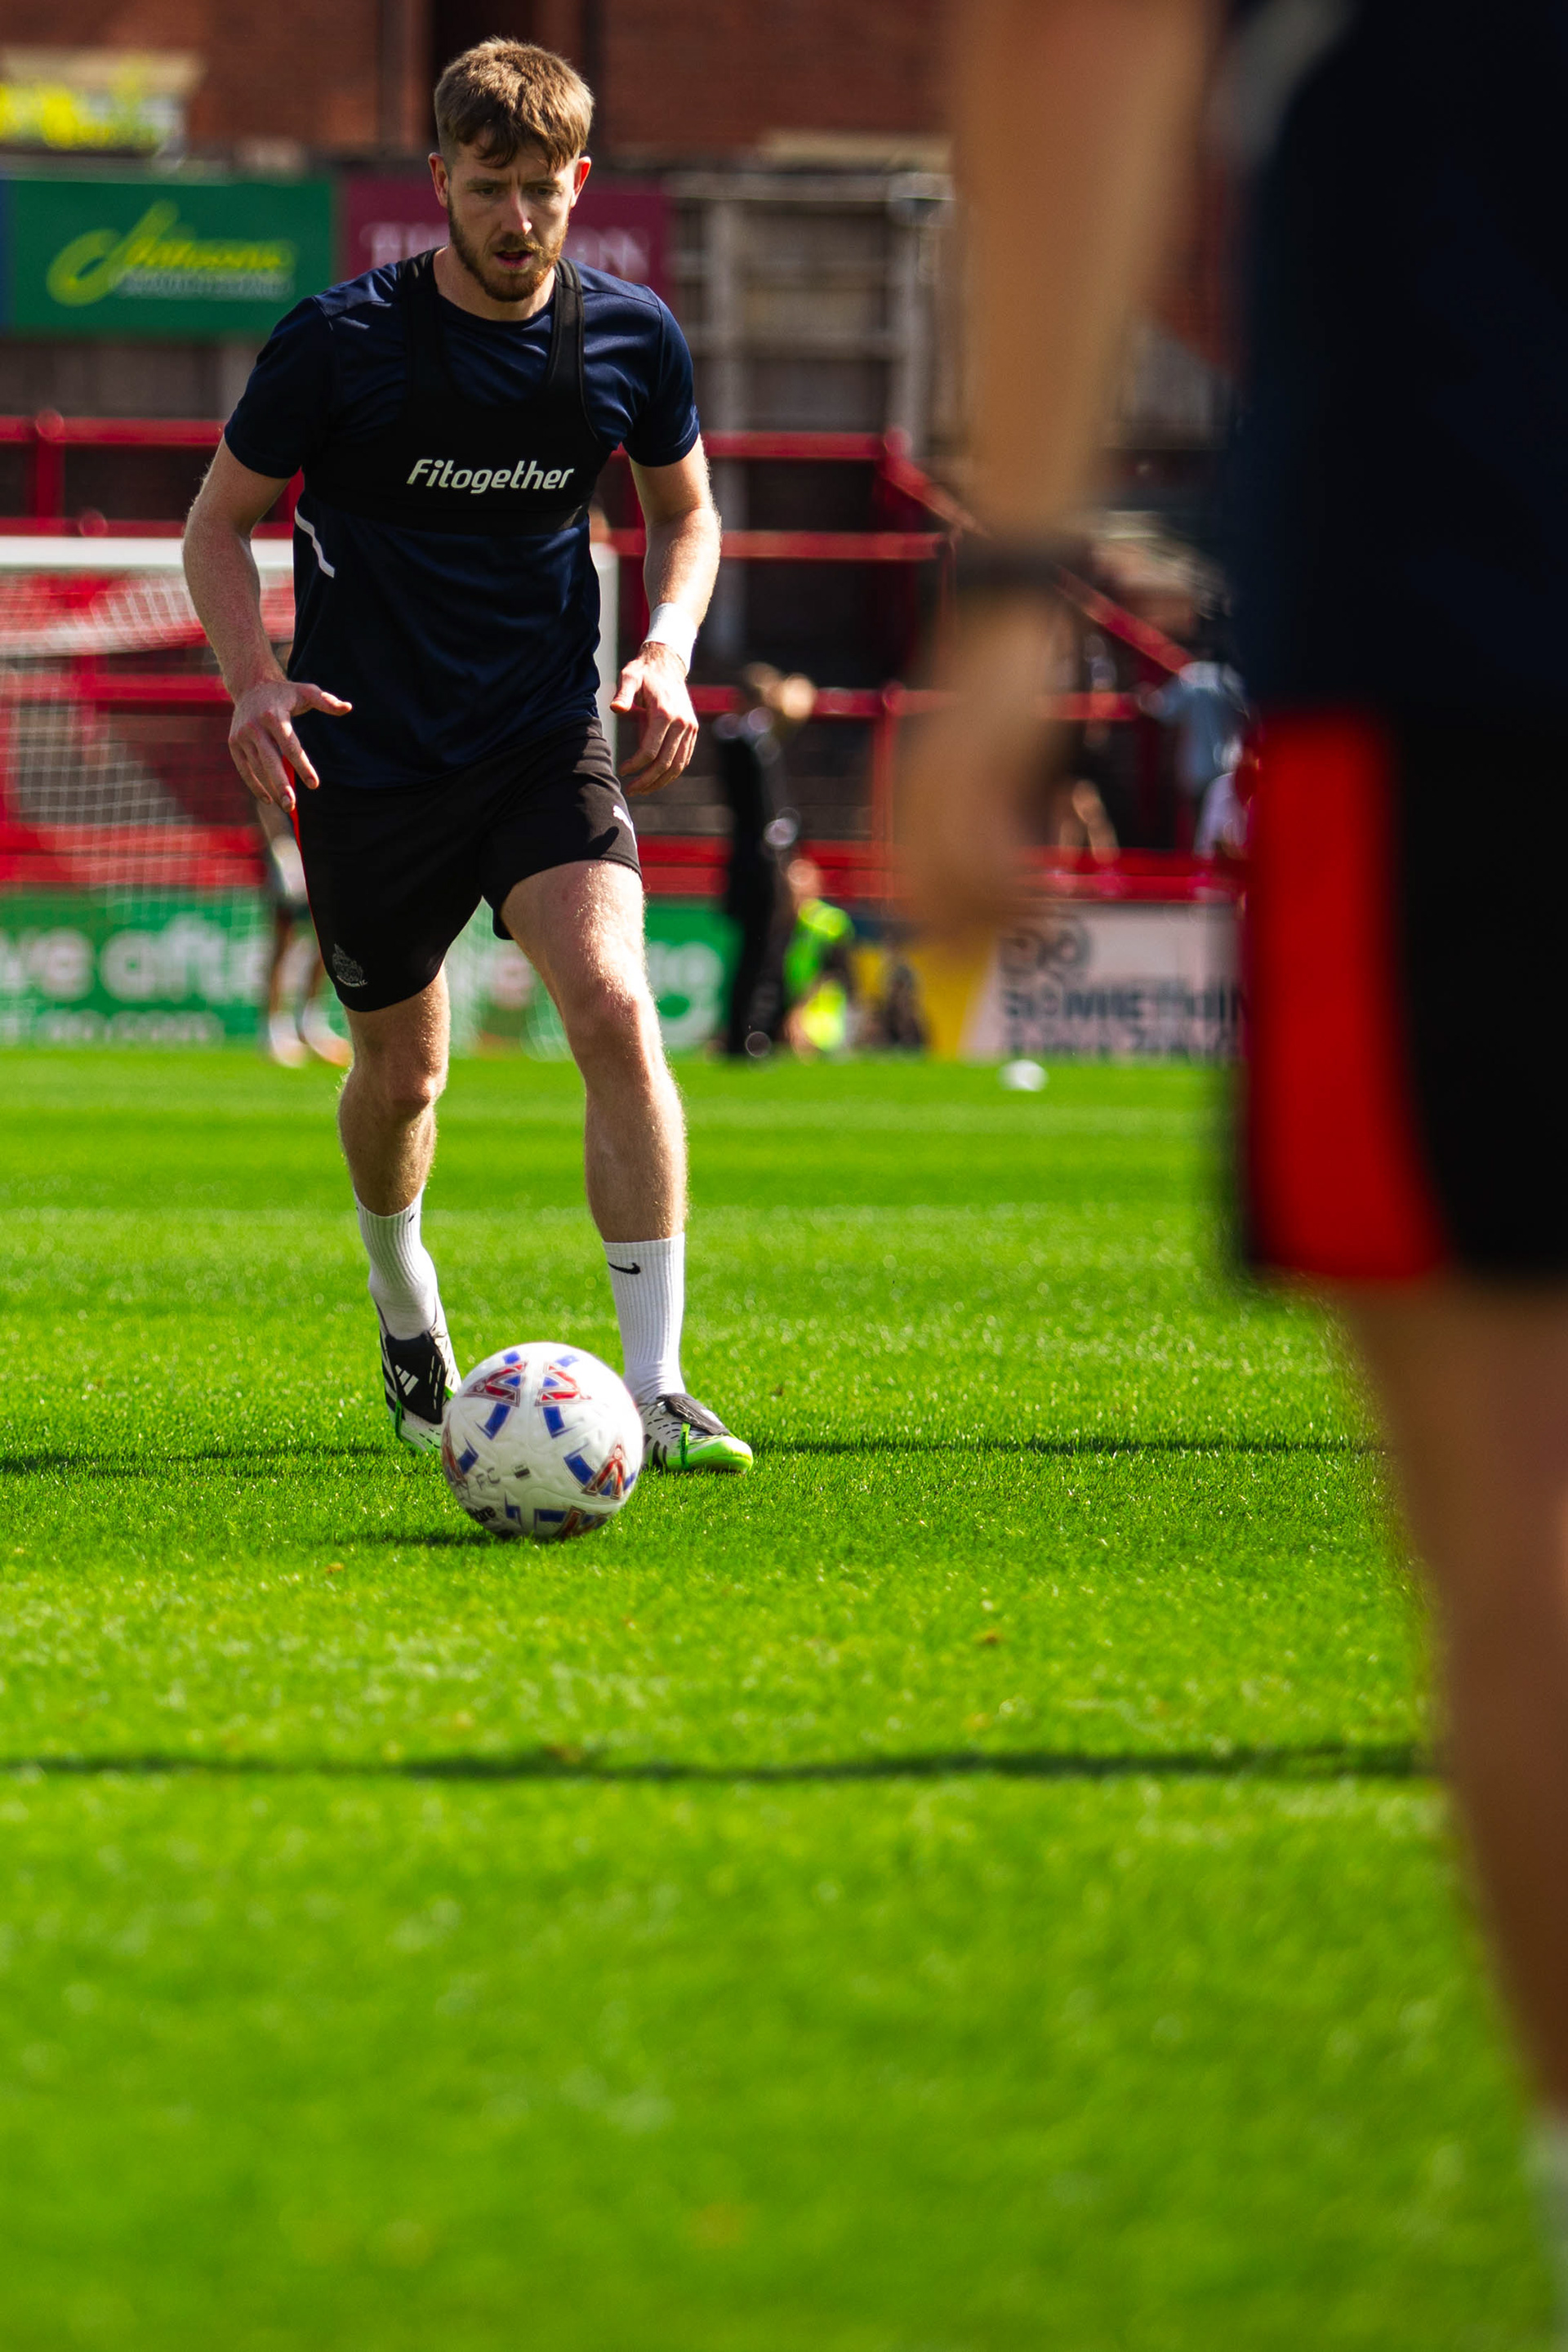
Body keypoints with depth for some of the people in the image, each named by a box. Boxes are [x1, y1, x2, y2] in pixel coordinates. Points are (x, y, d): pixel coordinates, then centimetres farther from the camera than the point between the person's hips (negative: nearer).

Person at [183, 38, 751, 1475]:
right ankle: (405, 1308, 45)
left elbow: (685, 509, 16)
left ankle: (654, 1392, -21)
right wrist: (254, 681, -16)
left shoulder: (631, 338, -3)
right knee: (402, 1072, 11)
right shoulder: (341, 343, -11)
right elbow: (220, 520, 0)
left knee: (614, 1007, -21)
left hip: (550, 742, 1)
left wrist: (667, 652, -2)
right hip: (370, 758, -1)